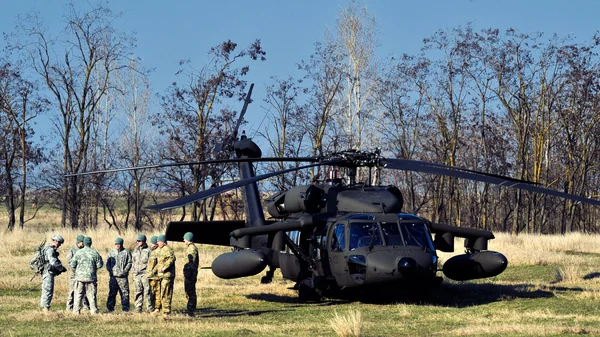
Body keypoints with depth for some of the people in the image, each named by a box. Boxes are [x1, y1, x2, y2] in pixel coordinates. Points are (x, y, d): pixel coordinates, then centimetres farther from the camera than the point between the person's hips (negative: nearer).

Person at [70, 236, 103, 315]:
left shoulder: (78, 252, -4)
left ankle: (76, 311, 2)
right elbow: (99, 265, 1)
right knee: (91, 295, 6)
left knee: (78, 295, 5)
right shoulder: (94, 253, -3)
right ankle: (94, 311, 6)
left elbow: (72, 265, -2)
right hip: (91, 277, 0)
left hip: (80, 277, 0)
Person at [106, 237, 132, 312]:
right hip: (113, 276, 3)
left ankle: (125, 308, 3)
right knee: (112, 293, 4)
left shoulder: (126, 252, 4)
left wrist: (124, 271, -11)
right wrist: (110, 270, -2)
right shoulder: (111, 252, 14)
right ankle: (110, 308, 10)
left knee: (124, 292, -2)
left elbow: (129, 263, 1)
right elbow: (107, 263, 16)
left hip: (123, 277, -3)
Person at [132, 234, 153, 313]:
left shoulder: (148, 250, -1)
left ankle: (150, 308, -5)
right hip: (136, 274, 6)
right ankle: (138, 308, 9)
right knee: (137, 292, 5)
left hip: (145, 273, -6)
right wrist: (134, 272, 16)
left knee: (147, 291, -8)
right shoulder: (135, 250, 17)